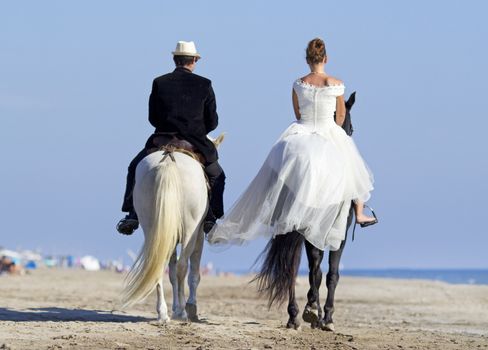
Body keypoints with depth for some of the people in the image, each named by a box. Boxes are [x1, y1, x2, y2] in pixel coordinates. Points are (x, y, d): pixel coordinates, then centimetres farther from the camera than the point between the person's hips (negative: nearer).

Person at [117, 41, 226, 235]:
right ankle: (209, 218, 10)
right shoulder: (204, 85, -1)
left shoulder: (159, 83, 0)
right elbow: (212, 121, 1)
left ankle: (132, 216, 11)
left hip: (163, 140, 0)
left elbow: (152, 118, 6)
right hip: (196, 144, 0)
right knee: (216, 175, 24)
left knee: (135, 168, 22)